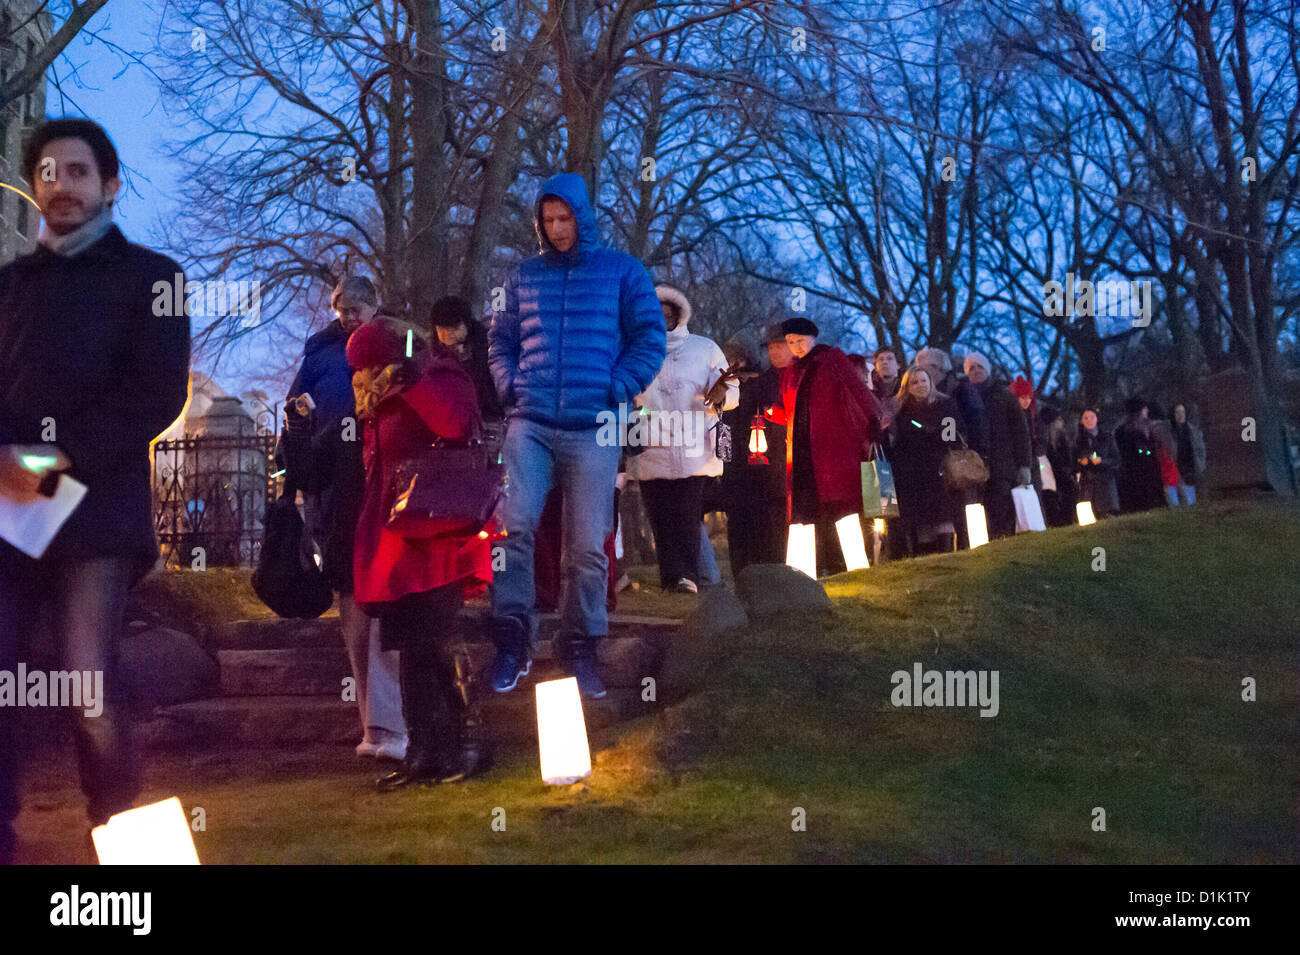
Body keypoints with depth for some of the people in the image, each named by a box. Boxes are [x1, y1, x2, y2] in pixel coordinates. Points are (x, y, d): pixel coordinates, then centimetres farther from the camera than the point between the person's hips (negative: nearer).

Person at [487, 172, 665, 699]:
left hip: (594, 429, -1)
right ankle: (511, 638, -6)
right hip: (531, 424, 1)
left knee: (588, 545, 0)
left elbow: (650, 339, 6)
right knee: (514, 524, -16)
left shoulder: (622, 272, 9)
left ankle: (580, 649, 12)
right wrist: (511, 386, 3)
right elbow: (500, 340, 20)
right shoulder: (523, 275, 15)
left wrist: (616, 390, -6)